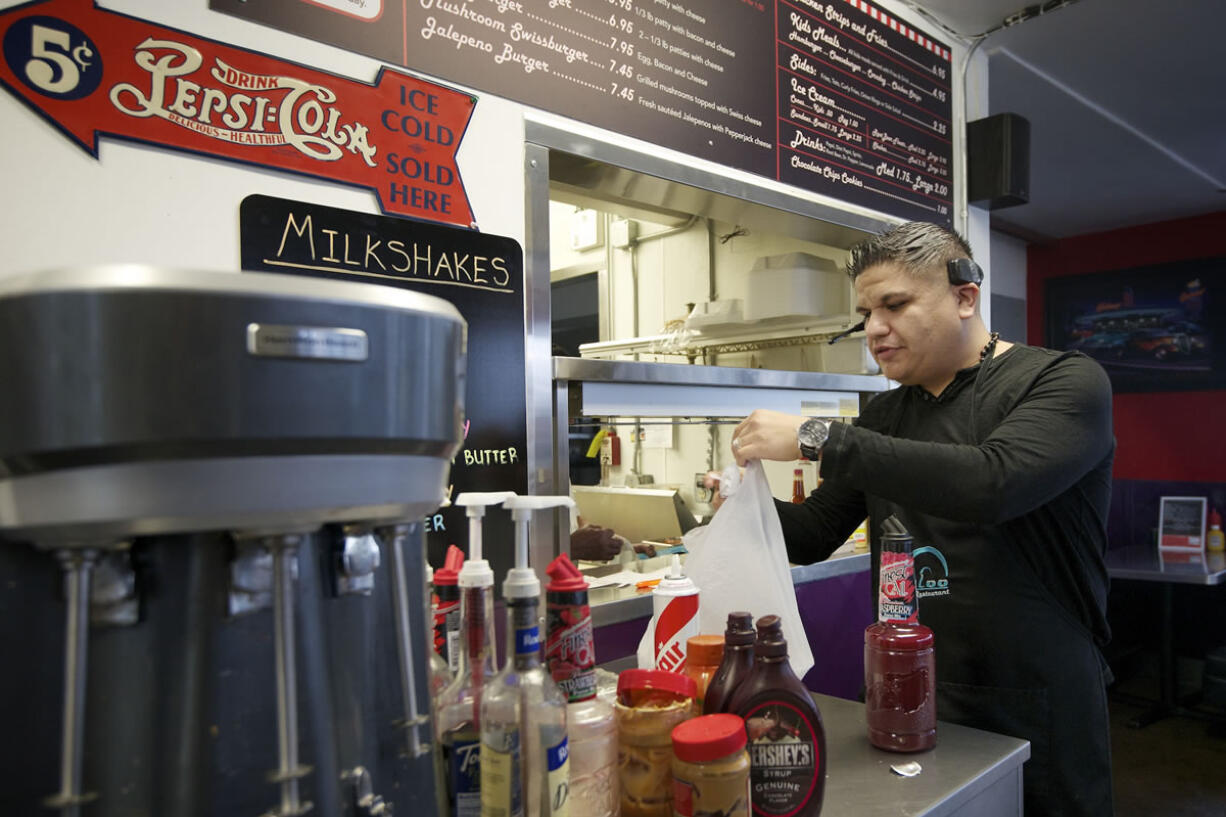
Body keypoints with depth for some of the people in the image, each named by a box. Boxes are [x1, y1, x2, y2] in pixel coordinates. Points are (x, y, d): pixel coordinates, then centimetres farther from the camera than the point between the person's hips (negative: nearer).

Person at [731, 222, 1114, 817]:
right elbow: (814, 536, 9)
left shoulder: (1064, 382, -10)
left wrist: (816, 438, -30)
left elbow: (992, 482, -31)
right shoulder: (883, 416, 7)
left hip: (1034, 715, -4)